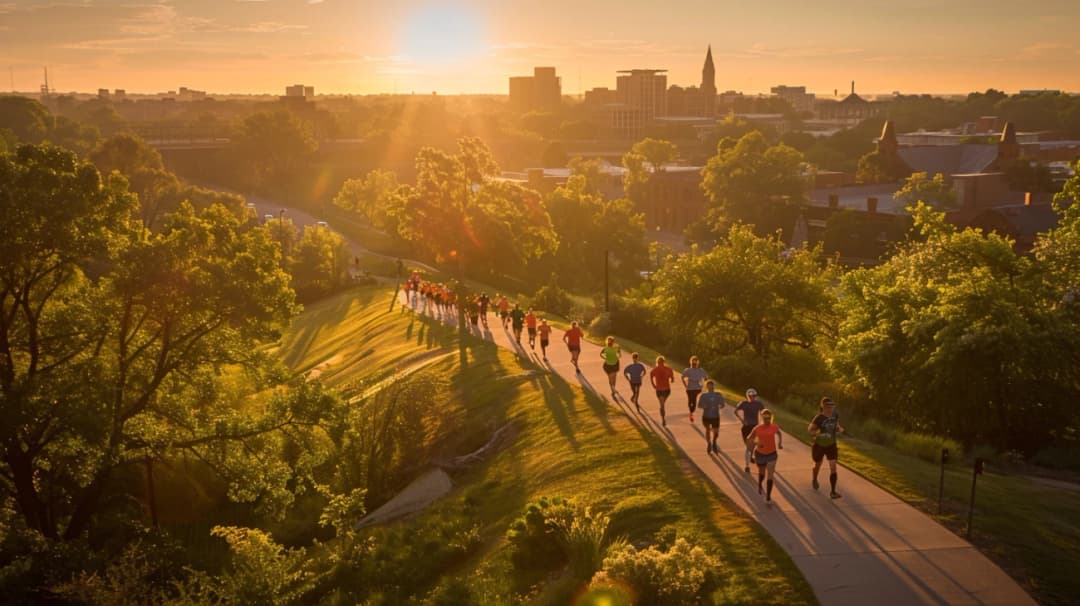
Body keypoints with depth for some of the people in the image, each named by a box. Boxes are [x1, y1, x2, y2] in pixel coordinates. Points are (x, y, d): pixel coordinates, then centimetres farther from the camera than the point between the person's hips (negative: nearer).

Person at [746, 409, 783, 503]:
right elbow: (748, 439, -6)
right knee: (762, 473, 19)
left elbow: (779, 433, 14)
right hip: (760, 453, 0)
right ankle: (759, 484, 54)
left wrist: (780, 443, 1)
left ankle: (768, 497, -2)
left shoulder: (774, 427, -10)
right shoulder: (757, 429, -15)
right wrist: (756, 443, -26)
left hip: (772, 454, 0)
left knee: (770, 476, -9)